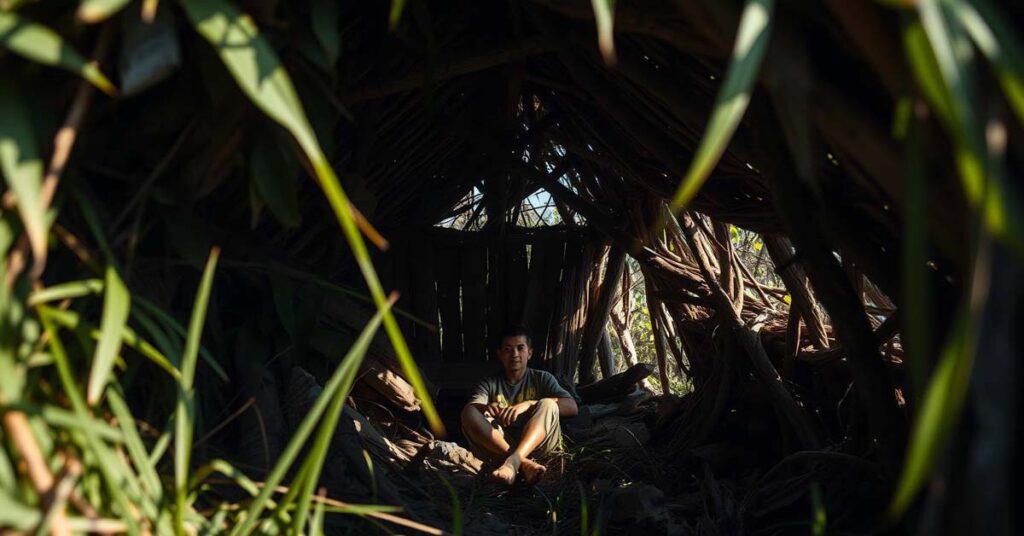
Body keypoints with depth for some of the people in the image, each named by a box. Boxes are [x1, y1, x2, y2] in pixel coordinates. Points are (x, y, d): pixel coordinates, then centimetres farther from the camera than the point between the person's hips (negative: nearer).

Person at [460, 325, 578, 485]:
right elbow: (468, 409, -4)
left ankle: (512, 461, -47)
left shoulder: (542, 378, 13)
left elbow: (572, 407, -4)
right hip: (498, 444, 1)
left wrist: (529, 404, -17)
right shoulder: (489, 383, 16)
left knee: (548, 405, -26)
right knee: (469, 413, -23)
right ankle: (523, 463, -40)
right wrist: (486, 407, -28)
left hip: (537, 442, -1)